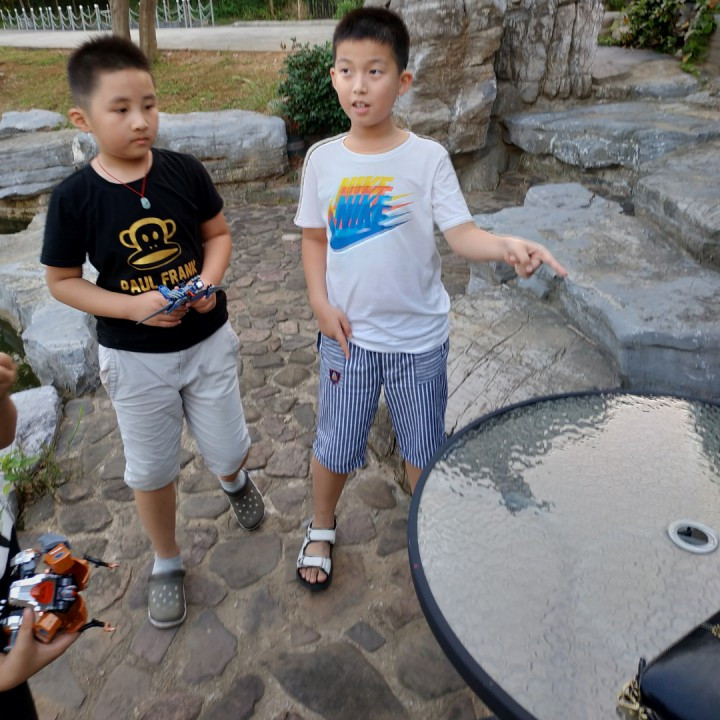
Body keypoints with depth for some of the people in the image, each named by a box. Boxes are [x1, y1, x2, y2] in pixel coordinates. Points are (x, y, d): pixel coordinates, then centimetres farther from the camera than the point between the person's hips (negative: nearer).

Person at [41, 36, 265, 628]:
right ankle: (167, 563, 40)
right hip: (134, 358, -1)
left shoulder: (185, 170, -9)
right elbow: (62, 281, -6)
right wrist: (136, 307, -20)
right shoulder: (75, 197, -14)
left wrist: (209, 280, -16)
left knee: (228, 450, 13)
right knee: (151, 469, 14)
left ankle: (235, 480, 53)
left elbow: (218, 234, 3)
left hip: (208, 340, 1)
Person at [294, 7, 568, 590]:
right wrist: (321, 304, -6)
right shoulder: (323, 158, -3)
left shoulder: (428, 157, -9)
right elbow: (314, 238, 6)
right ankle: (321, 529, 44)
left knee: (423, 448, 16)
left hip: (419, 334, -1)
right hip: (348, 333, 1)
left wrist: (506, 246, -36)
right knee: (335, 444, 15)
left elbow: (462, 234, -15)